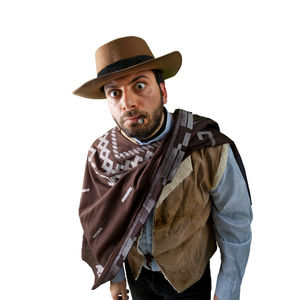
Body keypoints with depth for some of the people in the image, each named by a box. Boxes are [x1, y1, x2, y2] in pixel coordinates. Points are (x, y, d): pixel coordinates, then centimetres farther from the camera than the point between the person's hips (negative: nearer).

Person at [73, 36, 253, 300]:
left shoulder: (210, 150, -28)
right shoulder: (101, 154, -17)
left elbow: (236, 229, -15)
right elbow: (106, 221, -2)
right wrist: (115, 276, 8)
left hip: (188, 277, -2)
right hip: (136, 271, 3)